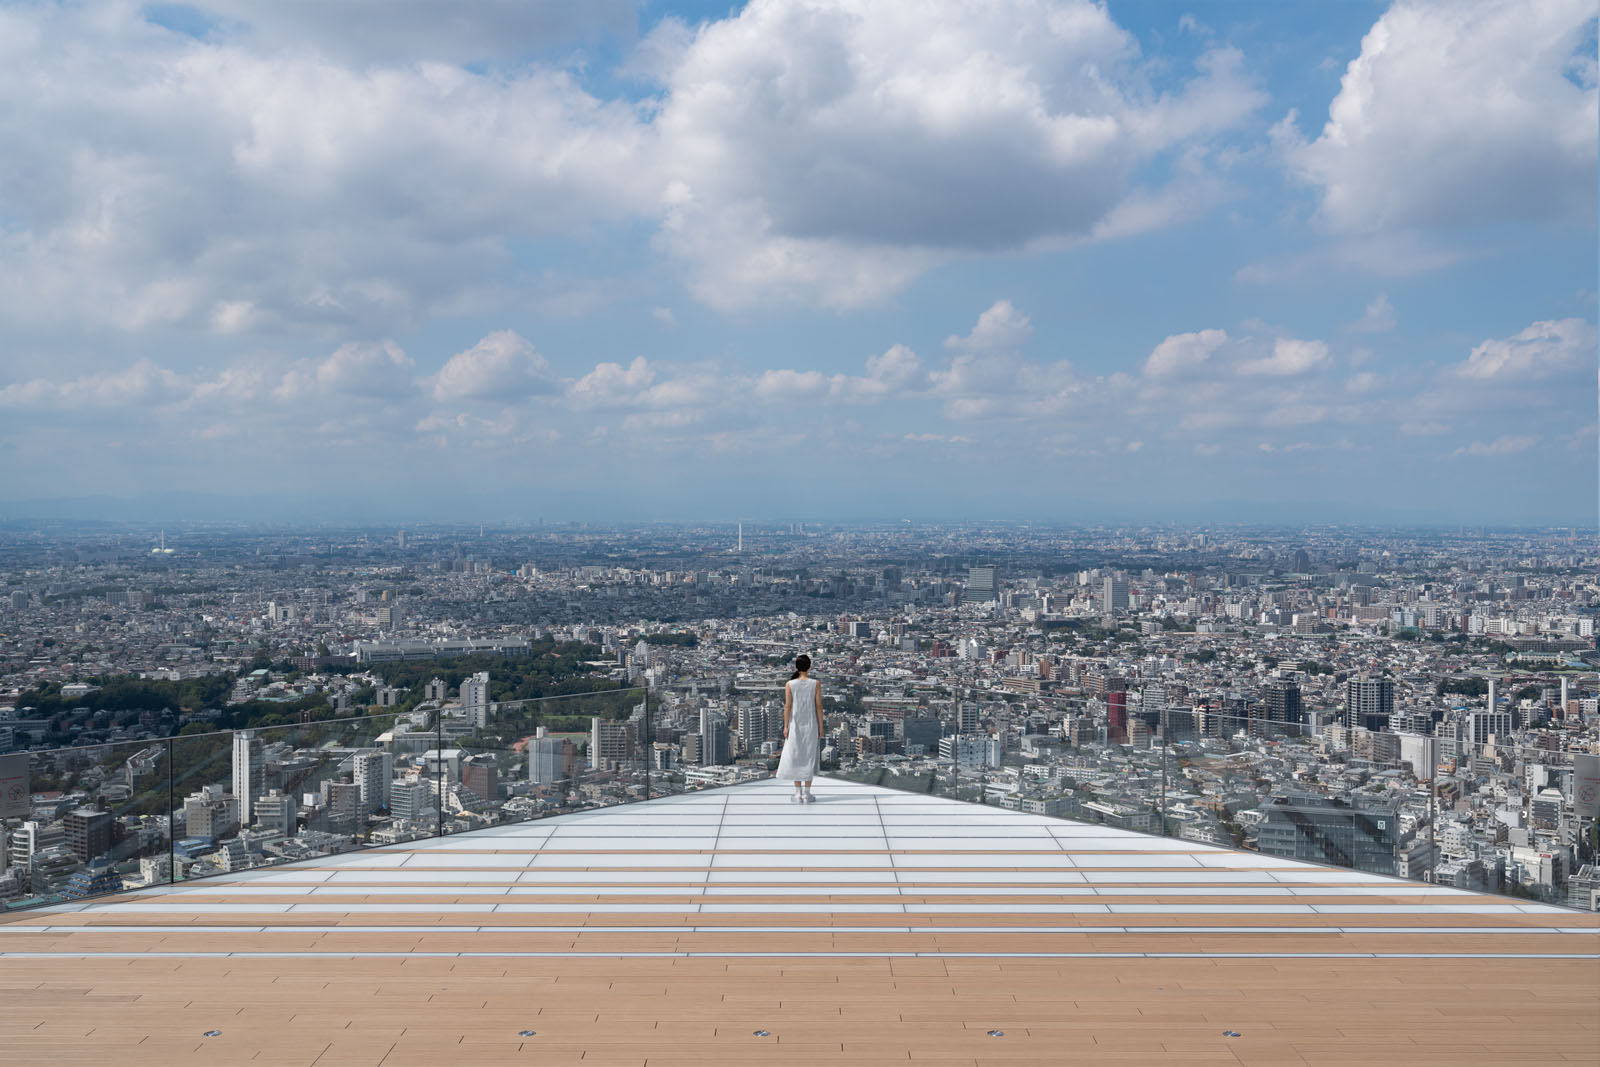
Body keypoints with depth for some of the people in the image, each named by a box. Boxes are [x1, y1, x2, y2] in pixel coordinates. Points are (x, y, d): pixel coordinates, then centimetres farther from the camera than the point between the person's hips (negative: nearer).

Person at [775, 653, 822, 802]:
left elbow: (787, 706, -7)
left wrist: (785, 726, 0)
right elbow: (819, 706, -5)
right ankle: (806, 794, 8)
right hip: (811, 725, 0)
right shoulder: (815, 684, -7)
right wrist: (820, 727, 2)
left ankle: (798, 794, 7)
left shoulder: (790, 685, -7)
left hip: (795, 726, 0)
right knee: (809, 758, 7)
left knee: (795, 758, 7)